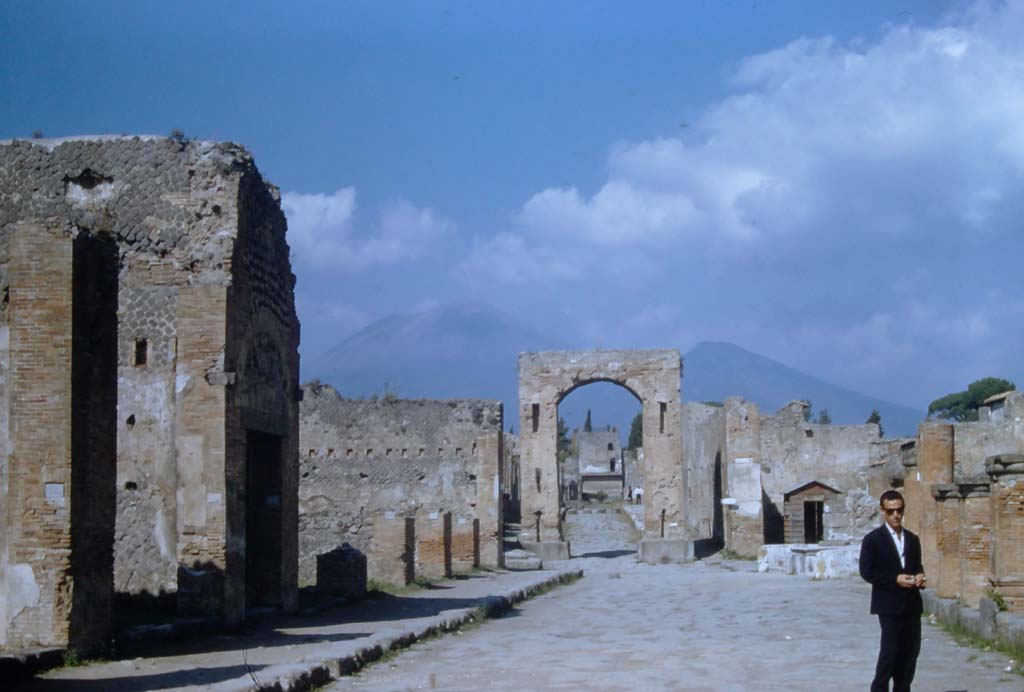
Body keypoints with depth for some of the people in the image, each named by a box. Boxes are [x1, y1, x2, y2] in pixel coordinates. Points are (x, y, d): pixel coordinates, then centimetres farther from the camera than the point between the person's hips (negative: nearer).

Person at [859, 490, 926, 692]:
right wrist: (895, 579, -17)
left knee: (911, 651, 6)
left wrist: (919, 577, -1)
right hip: (889, 604, -6)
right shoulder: (873, 539, -3)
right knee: (889, 650, -9)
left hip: (912, 603, 6)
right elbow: (867, 572, -8)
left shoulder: (912, 539, 15)